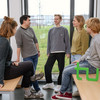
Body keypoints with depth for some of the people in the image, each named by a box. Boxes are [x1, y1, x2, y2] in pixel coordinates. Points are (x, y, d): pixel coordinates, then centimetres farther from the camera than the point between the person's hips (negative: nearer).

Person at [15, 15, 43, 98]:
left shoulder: (31, 29, 10)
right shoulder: (19, 32, -10)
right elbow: (19, 45, -14)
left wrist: (38, 51, 20)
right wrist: (18, 58, -15)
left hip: (35, 54, 6)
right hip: (27, 56, -6)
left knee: (32, 72, 11)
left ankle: (29, 86, 27)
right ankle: (38, 90, 2)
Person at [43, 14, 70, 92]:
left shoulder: (64, 30, 3)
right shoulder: (51, 30, 14)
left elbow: (67, 41, 1)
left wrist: (68, 52, -5)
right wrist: (48, 52, 13)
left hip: (61, 52, -4)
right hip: (52, 52, 4)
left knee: (61, 69, -2)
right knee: (47, 67, -1)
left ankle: (59, 85, 12)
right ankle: (49, 83, 17)